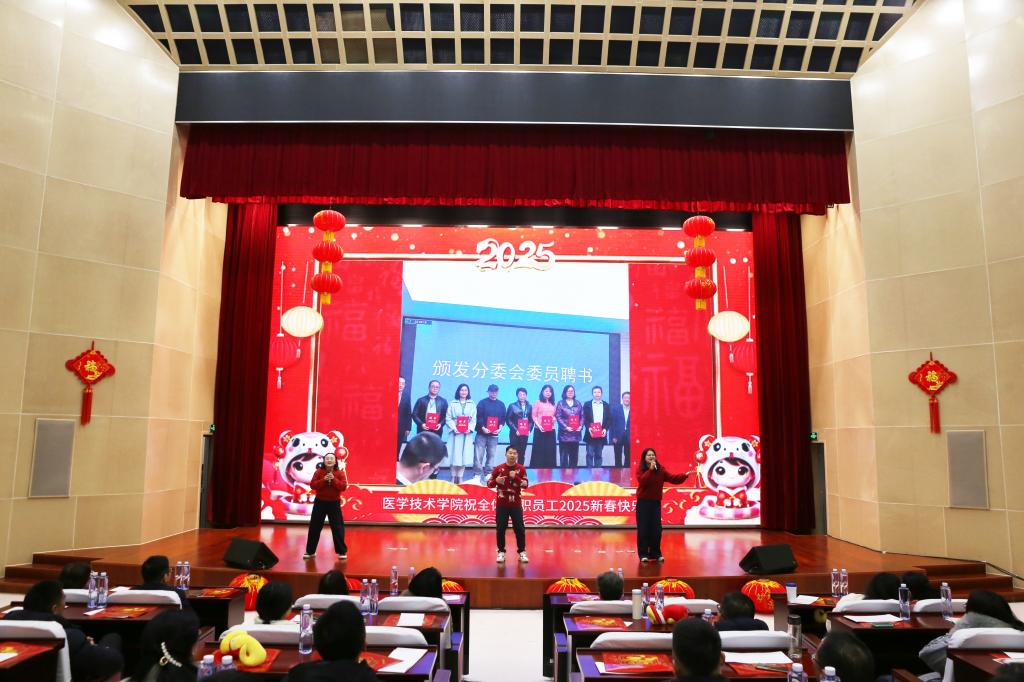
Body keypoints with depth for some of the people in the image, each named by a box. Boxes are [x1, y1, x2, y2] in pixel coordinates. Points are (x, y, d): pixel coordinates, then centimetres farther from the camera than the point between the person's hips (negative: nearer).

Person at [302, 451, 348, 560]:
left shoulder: (340, 473, -3)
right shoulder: (319, 472, 0)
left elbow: (343, 486, -12)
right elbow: (312, 485, -9)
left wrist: (334, 479, -22)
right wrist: (323, 480, -20)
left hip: (334, 503, -1)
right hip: (320, 502, 1)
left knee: (337, 528, -2)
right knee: (314, 527, 7)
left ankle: (342, 552, 7)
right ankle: (310, 551, 20)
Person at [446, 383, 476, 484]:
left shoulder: (472, 404, 10)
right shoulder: (452, 403, 6)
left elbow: (474, 419, 5)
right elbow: (448, 418, 1)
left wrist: (470, 428, -12)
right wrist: (454, 428, -14)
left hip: (467, 433, 1)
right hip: (455, 432, -1)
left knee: (464, 455, 0)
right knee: (454, 455, -2)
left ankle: (460, 477, 7)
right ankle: (453, 477, 6)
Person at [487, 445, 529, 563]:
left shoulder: (521, 468, 0)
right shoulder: (499, 468, -2)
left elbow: (526, 484, -8)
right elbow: (489, 483, 1)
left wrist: (516, 477, -22)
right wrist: (496, 480, -20)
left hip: (516, 504, 0)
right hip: (501, 504, 0)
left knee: (519, 528, 2)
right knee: (501, 529, 2)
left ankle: (522, 552, 12)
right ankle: (501, 552, 14)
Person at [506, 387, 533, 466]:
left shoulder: (529, 407, 11)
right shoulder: (512, 405, 2)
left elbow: (531, 420, 11)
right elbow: (508, 419, -2)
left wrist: (529, 430, -4)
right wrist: (515, 430, -10)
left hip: (525, 434, 3)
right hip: (515, 433, -3)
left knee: (522, 454, 3)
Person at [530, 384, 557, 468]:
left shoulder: (552, 404, 16)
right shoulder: (537, 402, 4)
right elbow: (533, 416, -2)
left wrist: (554, 419, -3)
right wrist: (539, 425, -15)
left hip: (551, 430, 4)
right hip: (540, 430, -4)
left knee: (550, 451, 2)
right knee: (539, 451, -3)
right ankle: (537, 469, 1)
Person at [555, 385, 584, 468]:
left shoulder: (578, 403, 14)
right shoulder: (560, 403, 3)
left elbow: (582, 416, 12)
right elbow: (558, 417, -5)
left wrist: (581, 426, -6)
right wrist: (566, 427, -15)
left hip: (575, 434, 3)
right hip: (564, 433, -3)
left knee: (574, 456, 5)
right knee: (564, 456, -2)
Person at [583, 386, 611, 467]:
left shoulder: (606, 405, 11)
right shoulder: (587, 404, 6)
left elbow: (609, 419, 7)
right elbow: (585, 418, 1)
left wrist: (605, 429, -8)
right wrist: (588, 428, -13)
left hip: (601, 434, 2)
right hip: (591, 434, -2)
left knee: (599, 455, 6)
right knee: (590, 454, -3)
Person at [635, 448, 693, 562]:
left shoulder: (660, 469, 4)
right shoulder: (640, 469, -7)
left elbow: (672, 478, -5)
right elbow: (642, 481, -24)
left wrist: (685, 475, -17)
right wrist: (650, 469, -28)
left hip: (656, 503, 4)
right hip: (643, 502, -4)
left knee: (656, 529, 5)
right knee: (643, 529, -2)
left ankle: (655, 553, 16)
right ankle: (643, 554, 6)